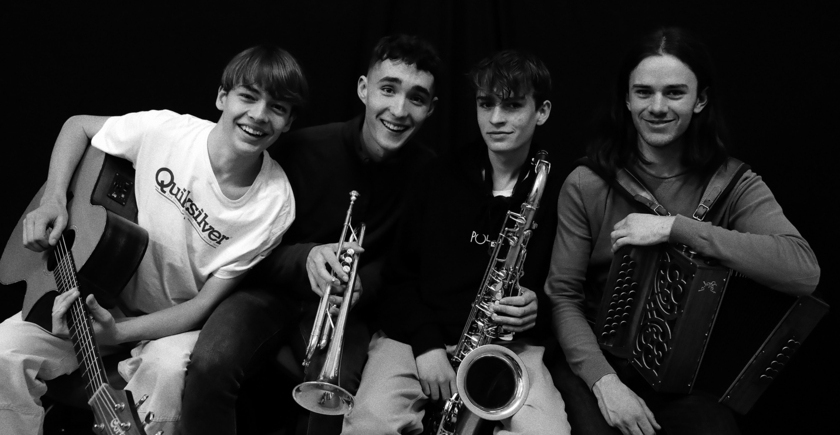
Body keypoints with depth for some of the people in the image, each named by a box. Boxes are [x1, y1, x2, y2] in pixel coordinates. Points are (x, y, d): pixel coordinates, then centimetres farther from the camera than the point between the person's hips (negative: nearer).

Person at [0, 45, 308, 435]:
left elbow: (205, 304, -15)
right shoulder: (164, 131, -16)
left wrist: (117, 332, -29)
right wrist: (53, 201, -12)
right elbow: (79, 125, 4)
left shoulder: (274, 203, -19)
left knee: (166, 370, -35)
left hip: (176, 325, -2)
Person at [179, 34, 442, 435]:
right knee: (210, 365, -30)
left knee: (339, 386, -30)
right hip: (273, 290, -1)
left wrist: (361, 284, -20)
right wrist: (305, 258, -30)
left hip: (343, 306, 1)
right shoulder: (304, 149, -14)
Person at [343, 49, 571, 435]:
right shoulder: (439, 177, 7)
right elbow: (397, 274, 7)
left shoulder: (555, 195, 5)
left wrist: (538, 310, -10)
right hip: (417, 335, 0)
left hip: (509, 346, 1)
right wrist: (426, 342, -8)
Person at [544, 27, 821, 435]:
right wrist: (605, 381, -19)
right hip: (597, 361, -1)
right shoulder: (586, 185, -4)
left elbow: (804, 271, -22)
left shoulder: (734, 186, -4)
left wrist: (674, 227, -24)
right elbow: (563, 295, -4)